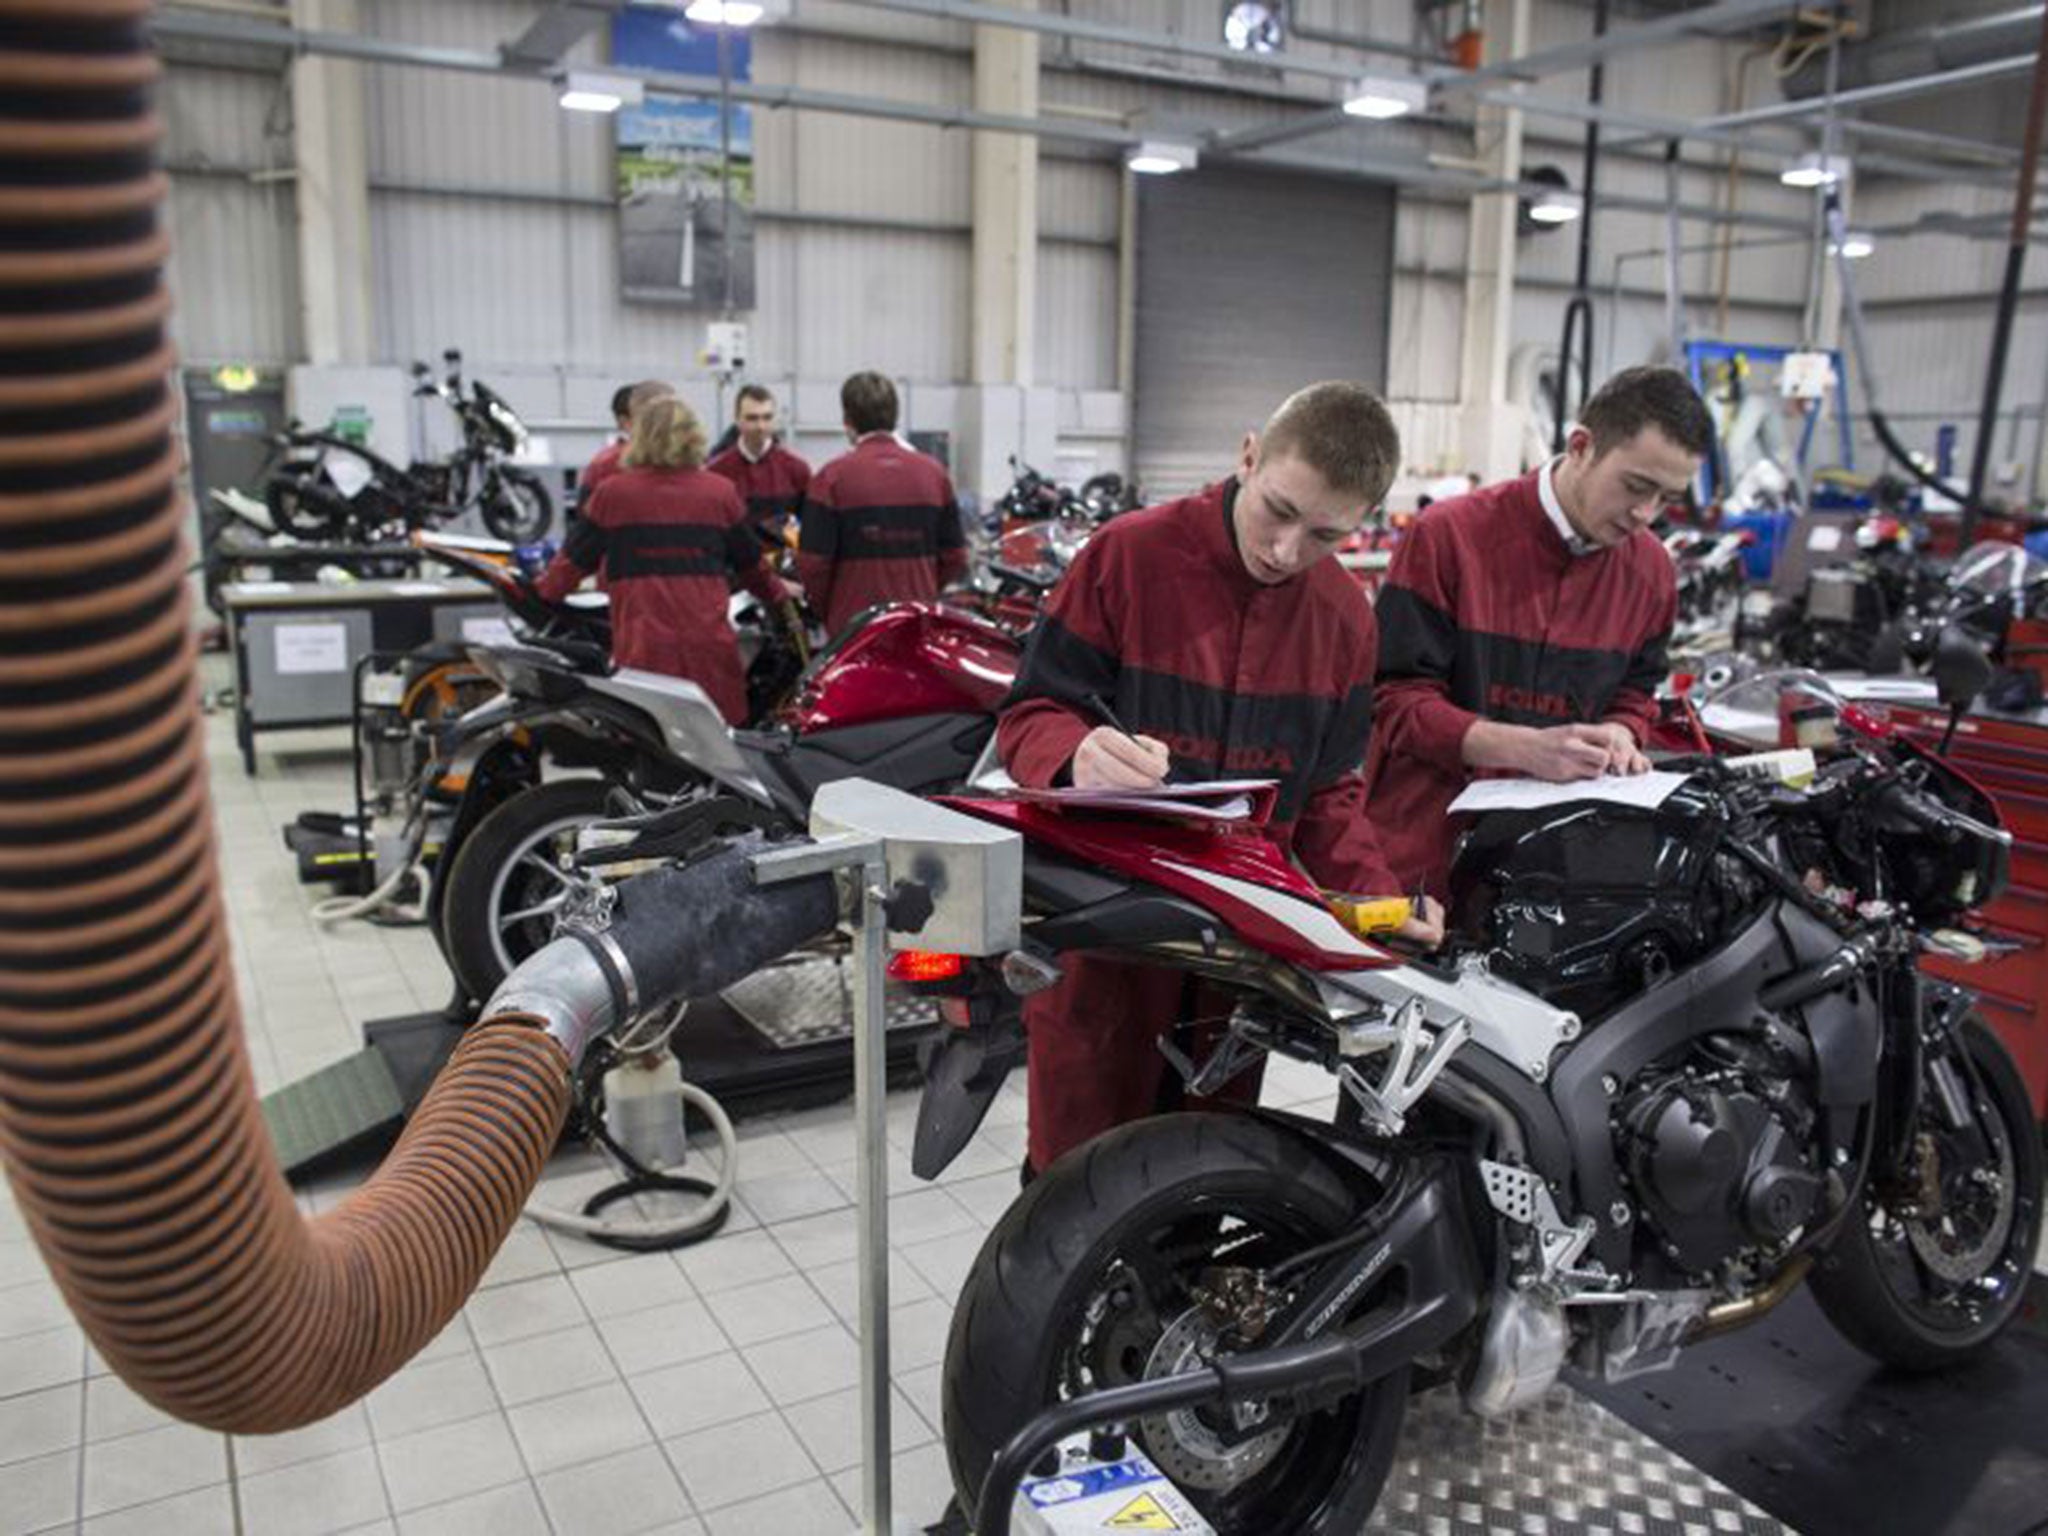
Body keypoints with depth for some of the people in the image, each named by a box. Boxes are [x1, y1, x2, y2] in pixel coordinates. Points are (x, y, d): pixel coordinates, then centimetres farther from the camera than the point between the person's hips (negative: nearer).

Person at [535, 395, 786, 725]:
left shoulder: (612, 493, -1)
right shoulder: (720, 492, 4)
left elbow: (575, 559, 9)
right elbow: (750, 563, 14)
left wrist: (538, 593, 27)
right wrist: (778, 595, 34)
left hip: (642, 650, -1)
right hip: (709, 647, 1)